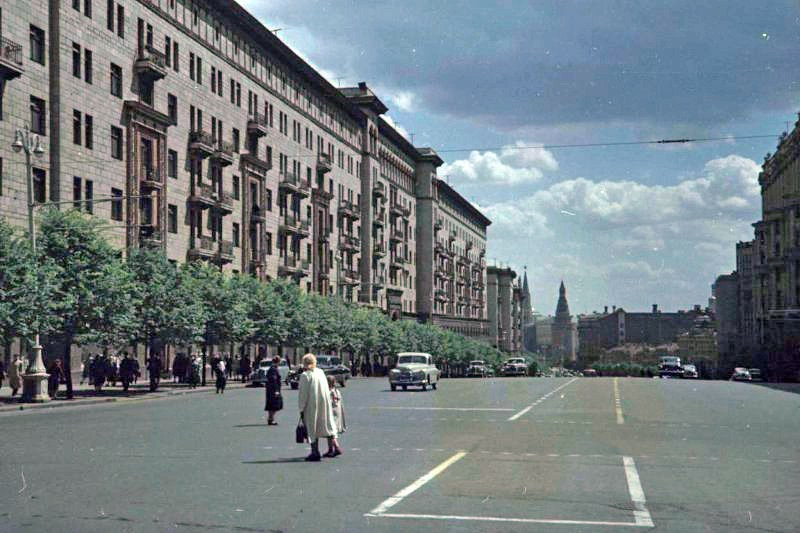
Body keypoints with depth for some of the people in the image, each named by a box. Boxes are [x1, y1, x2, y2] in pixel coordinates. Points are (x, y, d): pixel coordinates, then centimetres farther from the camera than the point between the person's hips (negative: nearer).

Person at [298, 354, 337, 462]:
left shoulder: (305, 375, -12)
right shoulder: (321, 372, 5)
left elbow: (303, 394, -12)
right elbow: (326, 390, 9)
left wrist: (301, 408, -5)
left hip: (311, 405, -5)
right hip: (324, 403, 5)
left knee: (312, 428, 4)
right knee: (327, 424, 14)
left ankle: (315, 452, 4)